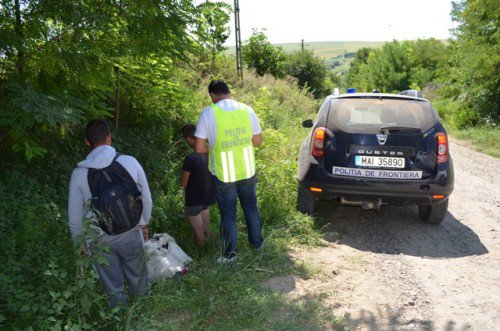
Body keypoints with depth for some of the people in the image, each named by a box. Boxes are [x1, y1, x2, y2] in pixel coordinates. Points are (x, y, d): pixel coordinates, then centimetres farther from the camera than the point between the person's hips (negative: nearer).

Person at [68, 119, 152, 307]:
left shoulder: (79, 173, -12)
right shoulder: (130, 162, -13)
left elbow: (75, 217, -3)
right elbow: (146, 199, -3)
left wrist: (79, 242, 13)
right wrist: (144, 224, 14)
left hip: (100, 240, 0)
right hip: (131, 233, 0)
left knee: (112, 284, 21)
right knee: (138, 276, 23)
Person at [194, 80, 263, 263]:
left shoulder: (208, 113, -12)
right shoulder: (247, 110, -3)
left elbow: (199, 148, -13)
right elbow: (258, 141, 3)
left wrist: (214, 146, 6)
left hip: (223, 174, -3)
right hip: (247, 171, 3)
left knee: (228, 214, 12)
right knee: (251, 208, 21)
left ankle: (230, 253, 24)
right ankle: (257, 242, 38)